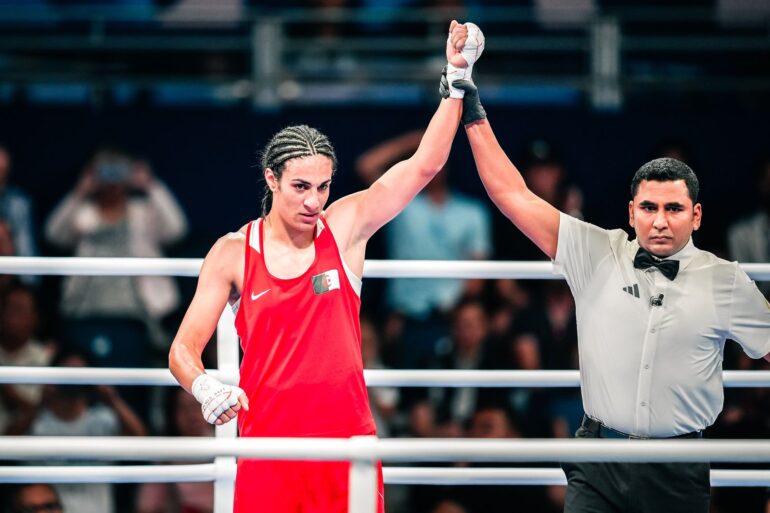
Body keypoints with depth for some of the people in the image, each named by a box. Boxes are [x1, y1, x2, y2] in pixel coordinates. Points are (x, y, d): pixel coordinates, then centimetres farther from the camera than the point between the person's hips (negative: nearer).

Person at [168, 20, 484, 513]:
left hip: (348, 439, 0)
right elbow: (183, 348, 2)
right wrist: (205, 388, -19)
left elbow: (425, 164, -3)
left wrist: (457, 75, -10)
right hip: (267, 448, 0)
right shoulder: (232, 254, 1)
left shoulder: (346, 227, 3)